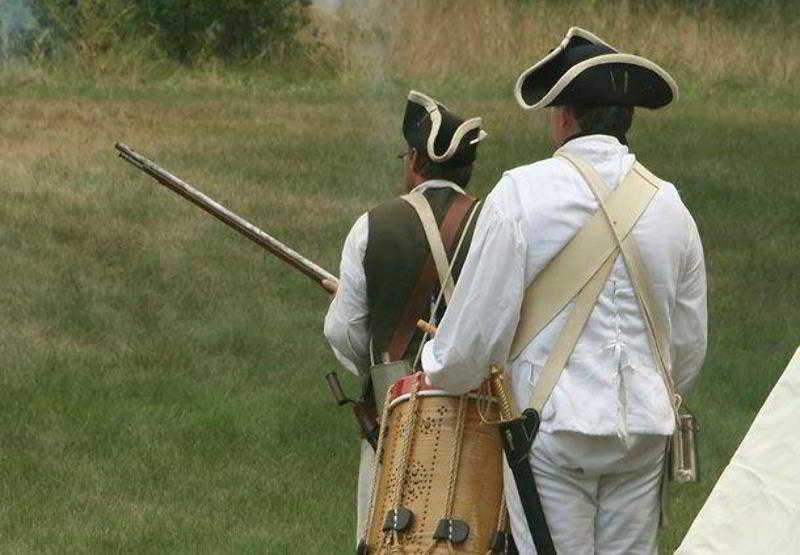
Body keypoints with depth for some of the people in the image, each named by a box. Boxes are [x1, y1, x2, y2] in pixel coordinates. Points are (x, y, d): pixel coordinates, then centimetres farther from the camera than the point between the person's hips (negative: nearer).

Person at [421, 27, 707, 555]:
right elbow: (690, 347, 13)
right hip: (644, 432, 4)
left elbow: (478, 330, -7)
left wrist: (438, 368, 14)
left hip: (553, 427, -4)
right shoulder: (670, 205, 5)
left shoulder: (522, 194, -9)